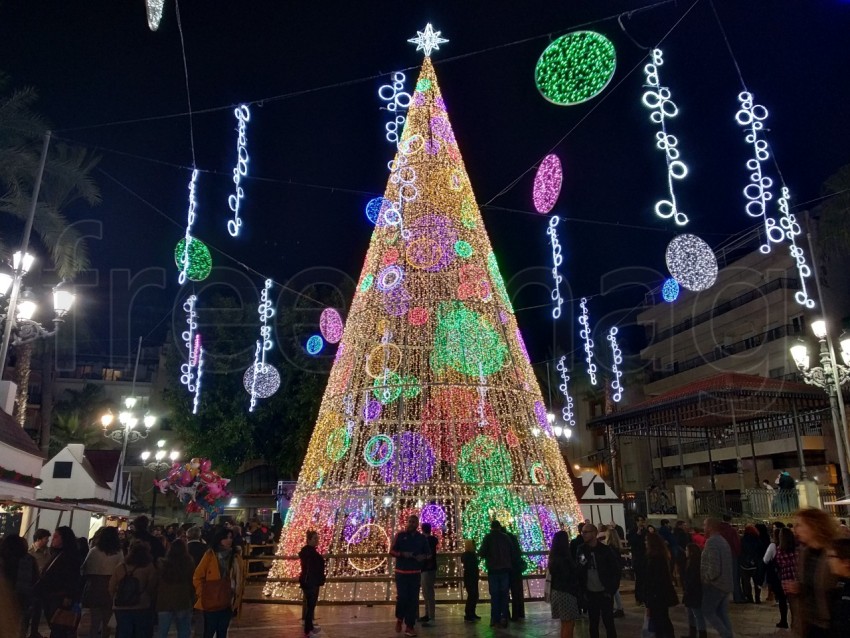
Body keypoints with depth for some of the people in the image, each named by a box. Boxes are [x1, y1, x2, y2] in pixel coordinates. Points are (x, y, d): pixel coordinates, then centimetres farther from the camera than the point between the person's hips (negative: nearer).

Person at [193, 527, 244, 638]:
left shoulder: (236, 556, 2)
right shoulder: (210, 555, -10)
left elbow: (239, 580, 8)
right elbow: (197, 577, -3)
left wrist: (237, 599, 5)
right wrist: (202, 594, -5)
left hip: (228, 602, 4)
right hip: (211, 602, -4)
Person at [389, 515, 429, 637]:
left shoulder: (422, 538, 5)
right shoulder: (400, 535, -2)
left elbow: (428, 553, 12)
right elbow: (392, 551, -3)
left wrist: (423, 556, -11)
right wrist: (403, 554, -20)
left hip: (415, 573, 2)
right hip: (401, 572, -2)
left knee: (413, 600, 2)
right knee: (402, 597, -6)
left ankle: (409, 626, 11)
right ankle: (399, 618, 23)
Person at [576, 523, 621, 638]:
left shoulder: (606, 550, -10)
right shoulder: (581, 550, -1)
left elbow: (617, 571, -5)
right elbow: (578, 572, 4)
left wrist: (612, 590, -8)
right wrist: (582, 591, -2)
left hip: (604, 593, -3)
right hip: (590, 594, 3)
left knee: (609, 623, 2)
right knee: (593, 624, 10)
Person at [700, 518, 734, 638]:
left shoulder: (711, 542, -20)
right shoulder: (723, 540, 11)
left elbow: (714, 567, -25)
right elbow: (729, 563, 18)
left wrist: (706, 578, -12)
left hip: (715, 584, -9)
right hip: (725, 583, 9)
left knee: (707, 611, 0)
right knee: (722, 614, 12)